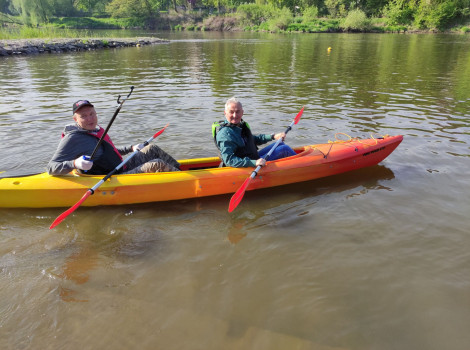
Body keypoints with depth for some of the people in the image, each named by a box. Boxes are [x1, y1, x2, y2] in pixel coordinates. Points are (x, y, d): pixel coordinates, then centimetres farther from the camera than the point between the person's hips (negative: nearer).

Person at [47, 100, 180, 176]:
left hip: (122, 168, 10)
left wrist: (131, 148, 28)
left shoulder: (96, 130, 13)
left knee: (152, 149, 11)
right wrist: (74, 163, -38)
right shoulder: (73, 138, -15)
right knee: (157, 164, -20)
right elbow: (51, 167, -19)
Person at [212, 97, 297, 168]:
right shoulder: (225, 134, -26)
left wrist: (273, 136, 15)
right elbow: (229, 160, -34)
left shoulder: (241, 125, 4)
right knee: (284, 149, -5)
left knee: (280, 144, 20)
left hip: (254, 160, 10)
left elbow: (253, 139, 21)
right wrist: (254, 163, -40)